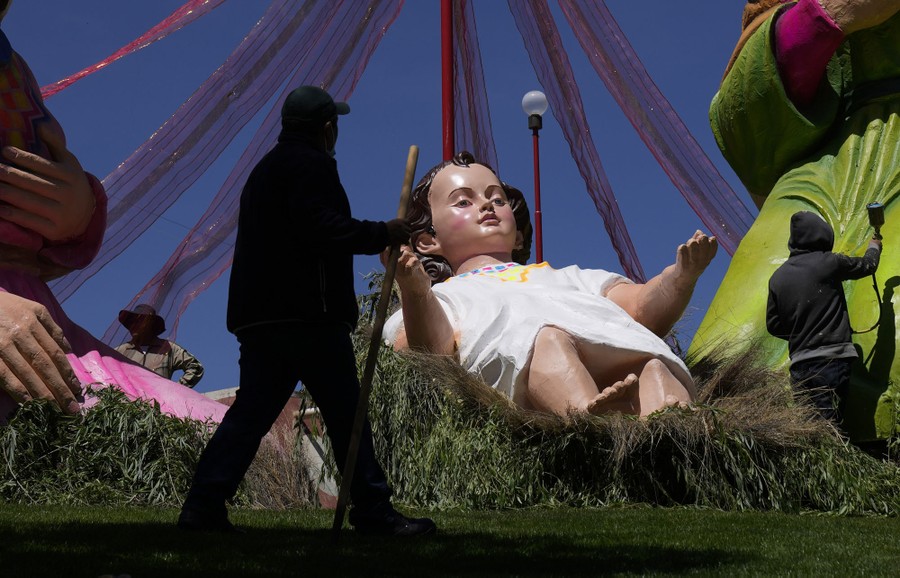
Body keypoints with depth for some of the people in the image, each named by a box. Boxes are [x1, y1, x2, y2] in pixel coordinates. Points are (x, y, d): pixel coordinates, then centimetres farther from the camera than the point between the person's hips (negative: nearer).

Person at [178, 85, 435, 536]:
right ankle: (373, 511, 2)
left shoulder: (267, 168, 24)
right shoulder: (311, 164, -6)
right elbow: (321, 226, -19)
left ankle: (203, 505, 2)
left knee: (251, 411, 7)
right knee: (346, 413, -3)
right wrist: (381, 233, -11)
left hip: (258, 314, 9)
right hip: (308, 313, -9)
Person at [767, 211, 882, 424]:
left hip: (799, 365, 5)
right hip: (832, 360, -5)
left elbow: (773, 325, 16)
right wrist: (874, 247, 38)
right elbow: (867, 265, 17)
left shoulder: (778, 277, 11)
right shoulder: (829, 263, -2)